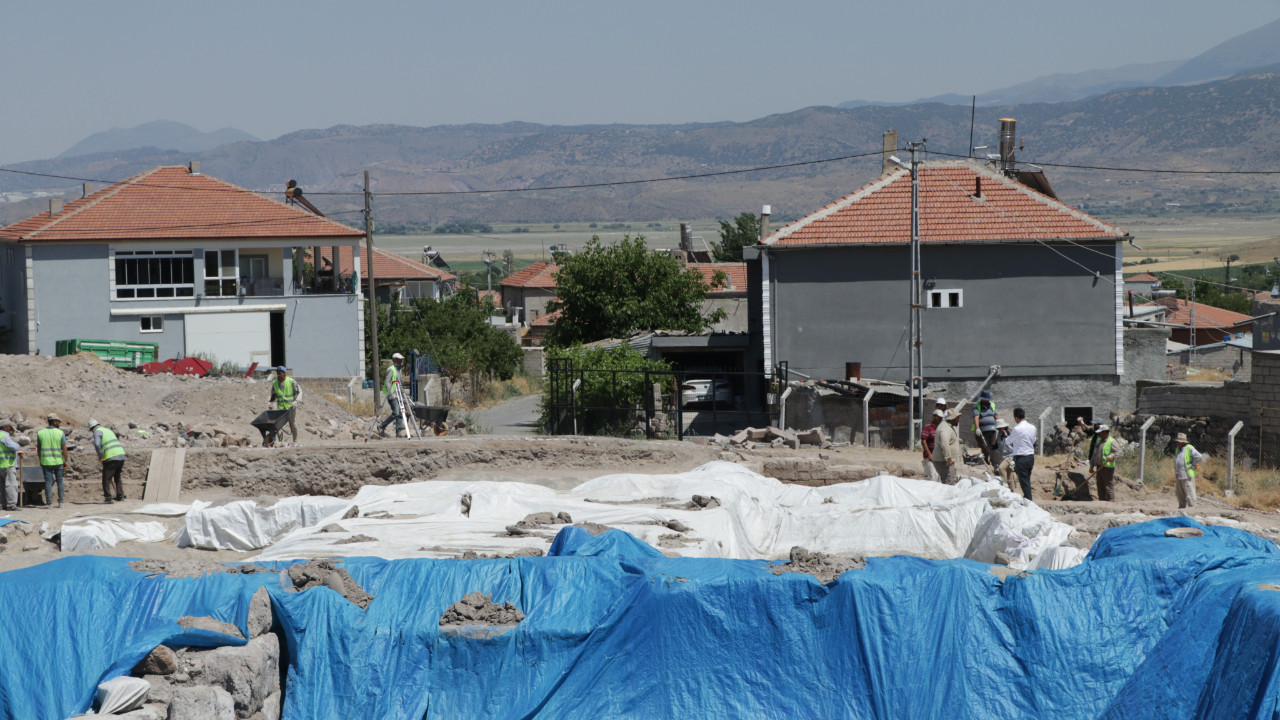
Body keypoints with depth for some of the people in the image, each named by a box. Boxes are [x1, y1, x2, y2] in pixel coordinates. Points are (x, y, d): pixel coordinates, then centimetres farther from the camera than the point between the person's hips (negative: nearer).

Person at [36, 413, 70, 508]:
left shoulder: (40, 433, 0)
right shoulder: (60, 433, -6)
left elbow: (38, 449, 6)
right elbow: (64, 449, -7)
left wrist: (40, 460, 18)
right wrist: (66, 461, 1)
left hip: (46, 462, 1)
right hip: (58, 461, -1)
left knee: (48, 482, 2)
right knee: (60, 481, 11)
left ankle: (49, 502, -5)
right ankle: (60, 502, 9)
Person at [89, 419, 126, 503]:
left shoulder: (97, 432, 1)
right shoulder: (108, 430, 26)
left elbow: (97, 444, -18)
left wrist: (100, 457, -10)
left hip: (111, 458, -8)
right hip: (121, 455, 8)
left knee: (106, 479, 0)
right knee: (117, 477, 23)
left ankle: (108, 498, -3)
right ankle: (120, 496, 23)